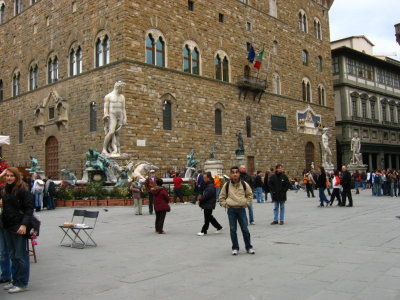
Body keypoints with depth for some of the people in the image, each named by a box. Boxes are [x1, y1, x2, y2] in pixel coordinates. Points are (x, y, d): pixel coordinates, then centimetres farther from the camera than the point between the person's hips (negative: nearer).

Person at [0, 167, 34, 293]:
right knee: (13, 256, 14)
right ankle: (15, 281, 24)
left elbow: (29, 209, -14)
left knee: (20, 256, 0)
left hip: (19, 227, -7)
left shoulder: (23, 190, -10)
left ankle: (22, 284, 8)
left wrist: (24, 225, -22)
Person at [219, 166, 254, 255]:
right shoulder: (227, 185, -2)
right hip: (231, 210, 0)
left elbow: (250, 194, 14)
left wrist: (246, 203, 4)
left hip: (241, 209, 0)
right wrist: (226, 204, -1)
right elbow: (221, 197, 9)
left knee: (245, 229, 3)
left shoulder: (244, 184, 0)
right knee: (233, 229, 4)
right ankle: (235, 248, 15)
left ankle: (249, 247, 17)